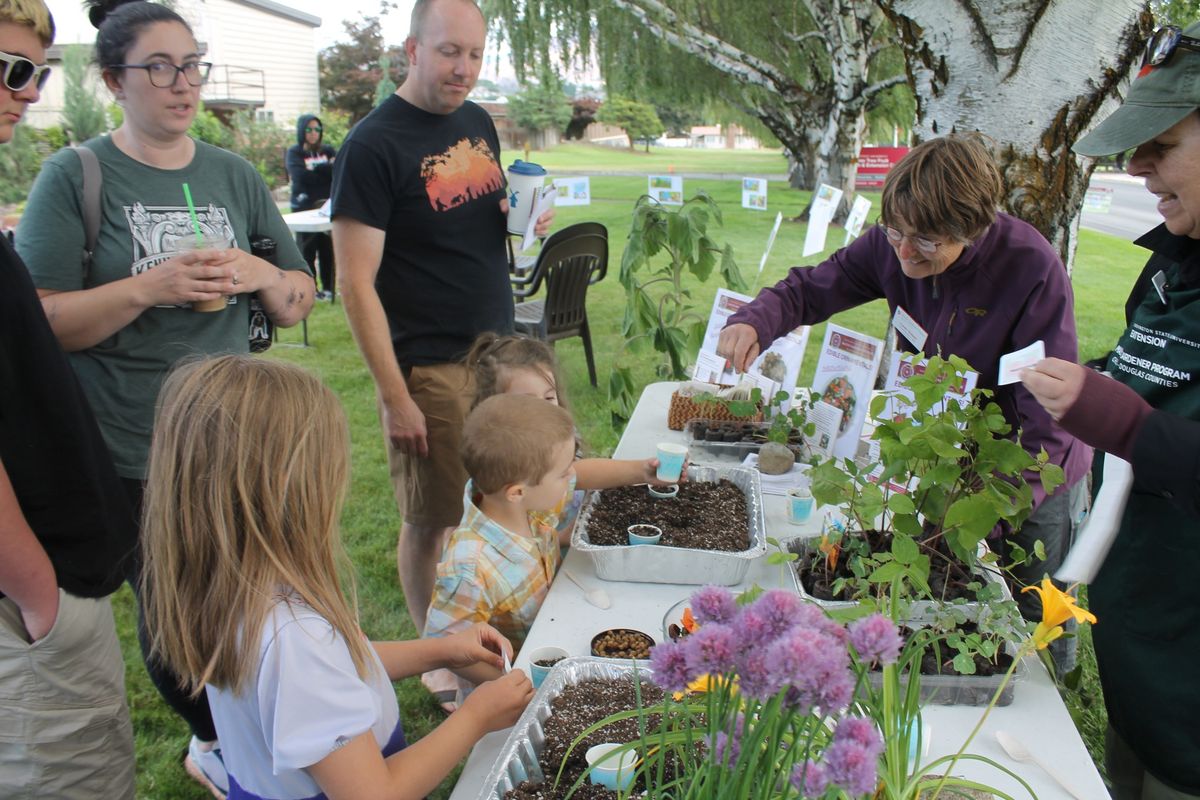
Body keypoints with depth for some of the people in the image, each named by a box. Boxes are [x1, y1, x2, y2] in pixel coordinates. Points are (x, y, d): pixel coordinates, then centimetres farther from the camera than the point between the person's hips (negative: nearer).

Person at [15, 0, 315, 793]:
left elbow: (298, 304, 7)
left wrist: (259, 273, -14)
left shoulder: (235, 175, 4)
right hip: (129, 456, -3)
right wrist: (149, 287, -24)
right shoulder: (74, 177, -6)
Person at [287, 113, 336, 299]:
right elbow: (300, 176, -12)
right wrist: (327, 169, -8)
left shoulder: (328, 150, 13)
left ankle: (328, 288, 11)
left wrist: (314, 168, -11)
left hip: (326, 206, 3)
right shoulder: (294, 152, 4)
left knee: (328, 248, 1)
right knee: (307, 249, -2)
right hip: (304, 208, -2)